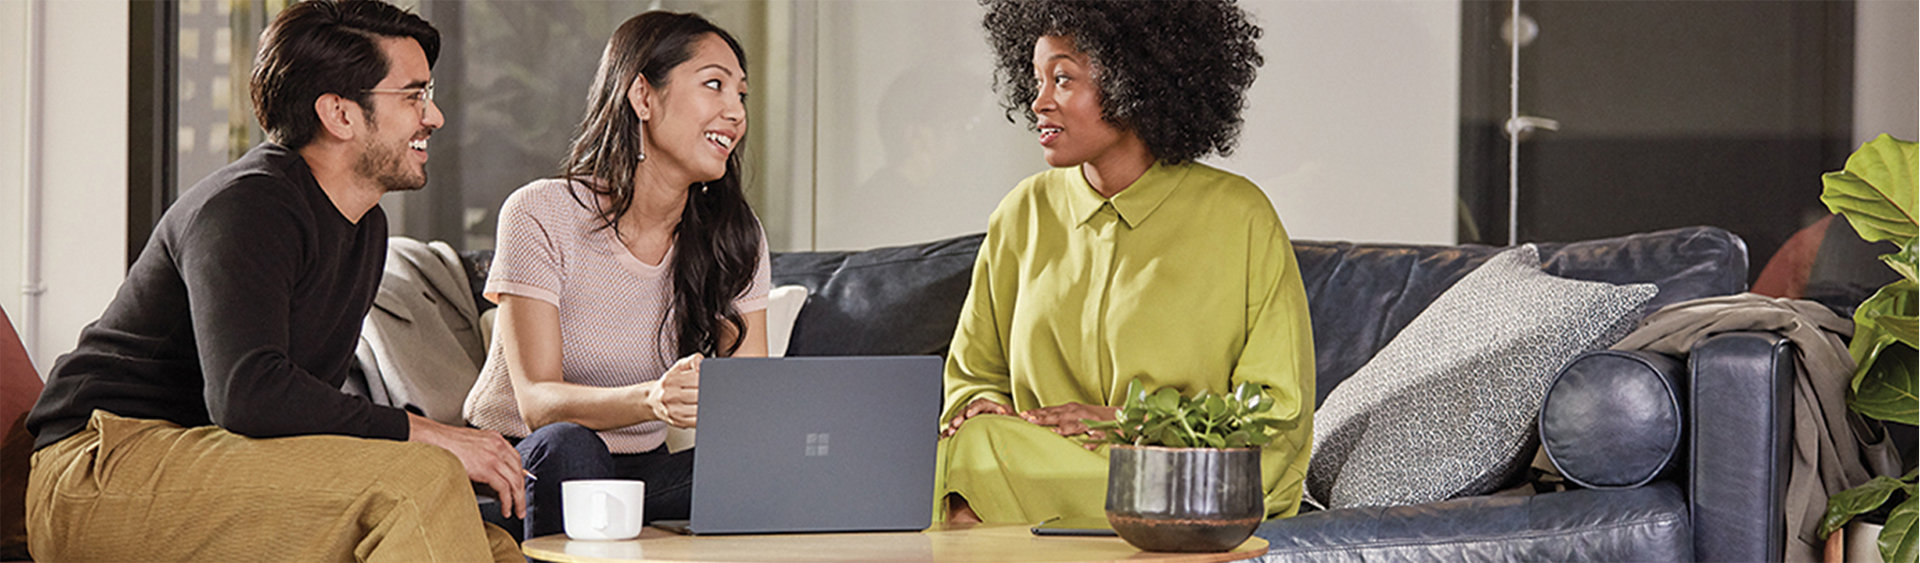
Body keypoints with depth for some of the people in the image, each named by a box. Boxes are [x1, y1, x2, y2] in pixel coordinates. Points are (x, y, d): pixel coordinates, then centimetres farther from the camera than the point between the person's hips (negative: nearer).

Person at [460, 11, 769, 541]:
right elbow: (536, 402, -23)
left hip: (642, 471, 3)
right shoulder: (542, 216, -14)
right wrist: (652, 398, -43)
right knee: (568, 445, -37)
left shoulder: (734, 237, 1)